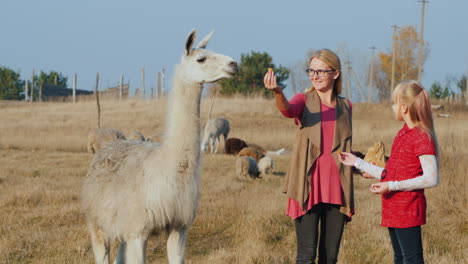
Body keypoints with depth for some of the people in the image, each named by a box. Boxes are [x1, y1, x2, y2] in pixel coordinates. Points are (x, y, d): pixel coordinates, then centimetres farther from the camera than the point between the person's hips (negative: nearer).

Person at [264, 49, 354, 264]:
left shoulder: (345, 106, 12)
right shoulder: (304, 101, 1)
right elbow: (288, 110, -25)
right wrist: (277, 93, -45)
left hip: (336, 190, 4)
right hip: (308, 188, -3)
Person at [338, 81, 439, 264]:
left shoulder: (422, 138, -14)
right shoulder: (402, 135, 15)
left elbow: (431, 178, -23)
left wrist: (392, 186, -23)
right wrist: (358, 163, 22)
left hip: (407, 210, -10)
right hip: (393, 210, 10)